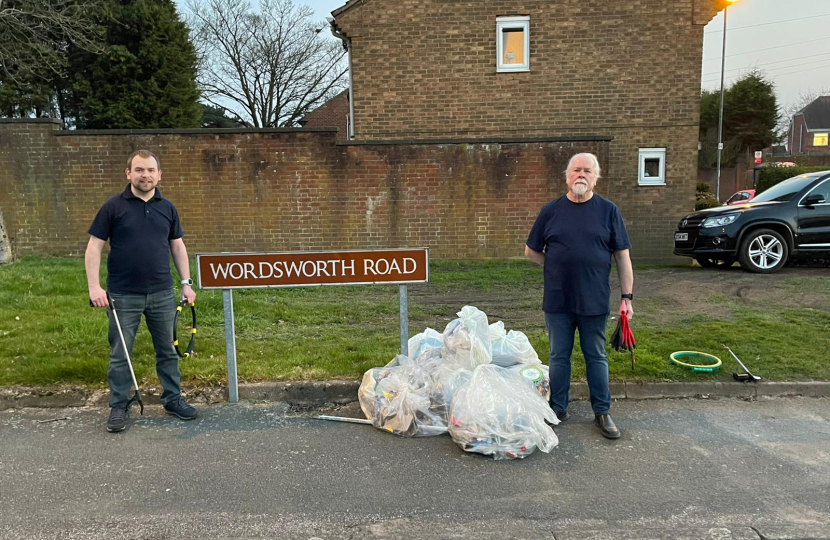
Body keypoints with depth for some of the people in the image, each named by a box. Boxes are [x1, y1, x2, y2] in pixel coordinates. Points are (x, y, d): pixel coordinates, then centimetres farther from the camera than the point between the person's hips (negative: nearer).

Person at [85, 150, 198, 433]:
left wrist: (186, 282, 6)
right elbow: (94, 247, -5)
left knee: (168, 350, 12)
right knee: (120, 355, 7)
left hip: (162, 294, 3)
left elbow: (178, 246, 12)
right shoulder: (113, 206, -4)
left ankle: (173, 398, 26)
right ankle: (119, 407, 21)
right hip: (123, 295, -3)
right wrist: (94, 286, -13)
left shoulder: (167, 208, 6)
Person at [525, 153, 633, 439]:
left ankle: (602, 413, 24)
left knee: (596, 357, 11)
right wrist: (557, 268, 1)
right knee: (559, 356, 12)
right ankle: (558, 409, 26)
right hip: (557, 300, 1)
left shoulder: (608, 210, -1)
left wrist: (627, 296, -5)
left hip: (594, 301, -1)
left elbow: (622, 256, -1)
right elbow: (531, 251, 10)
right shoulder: (551, 210, 2)